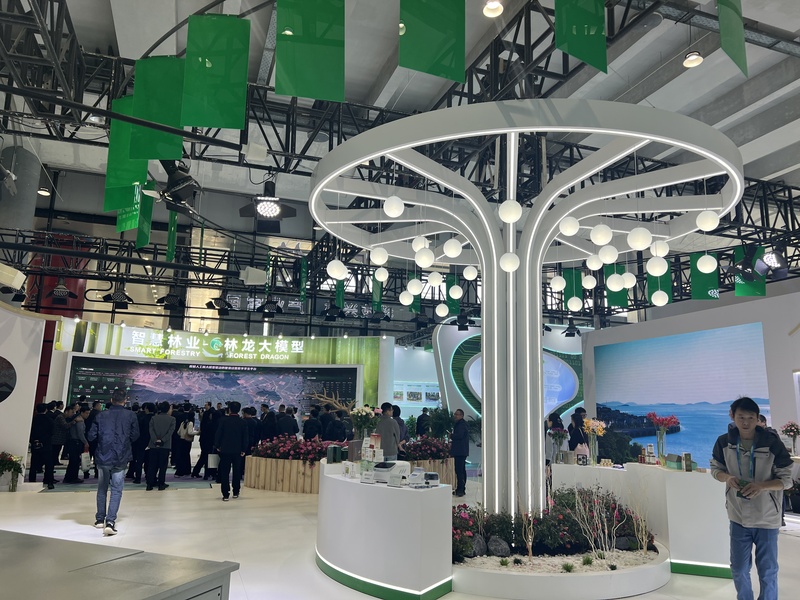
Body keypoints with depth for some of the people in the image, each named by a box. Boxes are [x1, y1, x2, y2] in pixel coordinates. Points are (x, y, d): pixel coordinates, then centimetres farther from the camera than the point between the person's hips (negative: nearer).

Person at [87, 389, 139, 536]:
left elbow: (91, 436, -1)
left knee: (102, 489, 19)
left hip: (102, 457, 2)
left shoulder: (101, 416, -1)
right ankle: (110, 521, -10)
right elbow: (135, 436, 0)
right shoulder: (130, 416, -5)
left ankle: (100, 519, 28)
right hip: (120, 458, -2)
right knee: (116, 490, 2)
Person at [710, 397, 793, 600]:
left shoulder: (773, 444, -16)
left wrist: (762, 485, -27)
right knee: (738, 570, 15)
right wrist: (727, 478, -17)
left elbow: (787, 480, -10)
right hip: (738, 517, 2)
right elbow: (715, 469, 5)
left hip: (767, 519, -2)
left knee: (768, 571, 12)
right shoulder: (724, 442, -9)